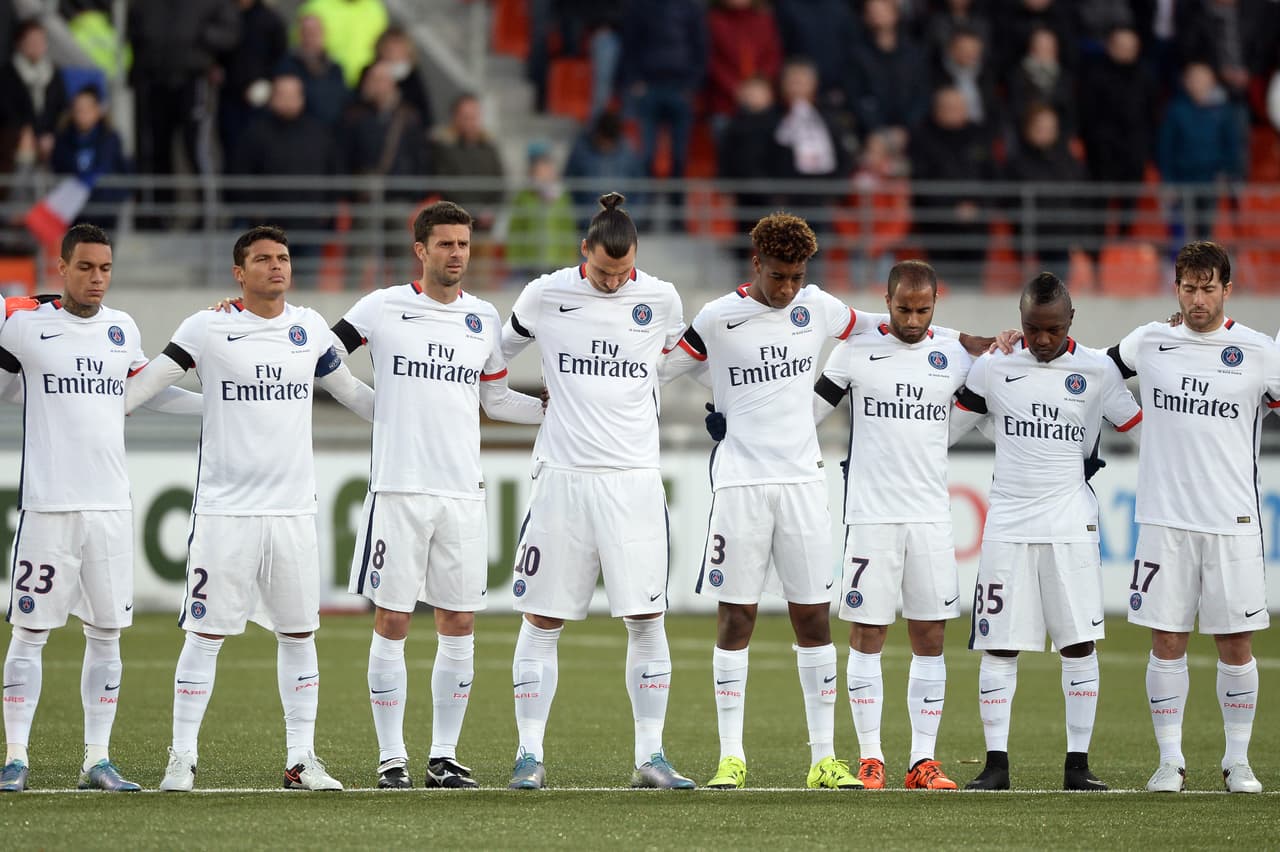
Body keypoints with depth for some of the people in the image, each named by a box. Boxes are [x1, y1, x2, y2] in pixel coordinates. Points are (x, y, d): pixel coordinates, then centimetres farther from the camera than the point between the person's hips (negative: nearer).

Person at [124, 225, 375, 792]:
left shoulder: (309, 328, 9)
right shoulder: (208, 328, -3)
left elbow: (349, 391, 24)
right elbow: (144, 385, 2)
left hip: (294, 509, 4)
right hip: (225, 507, -4)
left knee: (299, 634, 6)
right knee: (206, 634, -3)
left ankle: (301, 760, 13)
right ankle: (182, 758, 3)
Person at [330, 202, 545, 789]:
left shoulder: (484, 320, 12)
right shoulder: (383, 309, 1)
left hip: (463, 492, 3)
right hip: (398, 490, -3)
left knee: (459, 625, 2)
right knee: (391, 623, -3)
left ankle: (444, 755, 10)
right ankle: (391, 756, 3)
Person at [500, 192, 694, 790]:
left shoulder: (660, 299, 3)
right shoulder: (545, 296, 0)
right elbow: (499, 351, 18)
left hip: (633, 477, 1)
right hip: (562, 473, -1)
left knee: (646, 620, -2)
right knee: (541, 620, 0)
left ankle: (650, 756, 4)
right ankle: (530, 755, 6)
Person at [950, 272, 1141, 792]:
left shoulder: (1098, 372, 1)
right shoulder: (993, 368, 3)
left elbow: (1144, 432, 9)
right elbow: (944, 428, 13)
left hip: (1072, 527, -1)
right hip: (1008, 526, 1)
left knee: (1079, 644, -3)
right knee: (999, 647, -1)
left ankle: (1078, 764, 2)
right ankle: (996, 763, 3)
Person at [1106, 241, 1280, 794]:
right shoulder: (1148, 343, 7)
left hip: (1233, 521, -1)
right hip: (1164, 519, 1)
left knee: (1235, 644, 1)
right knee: (1166, 642, 0)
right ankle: (1170, 761, 9)